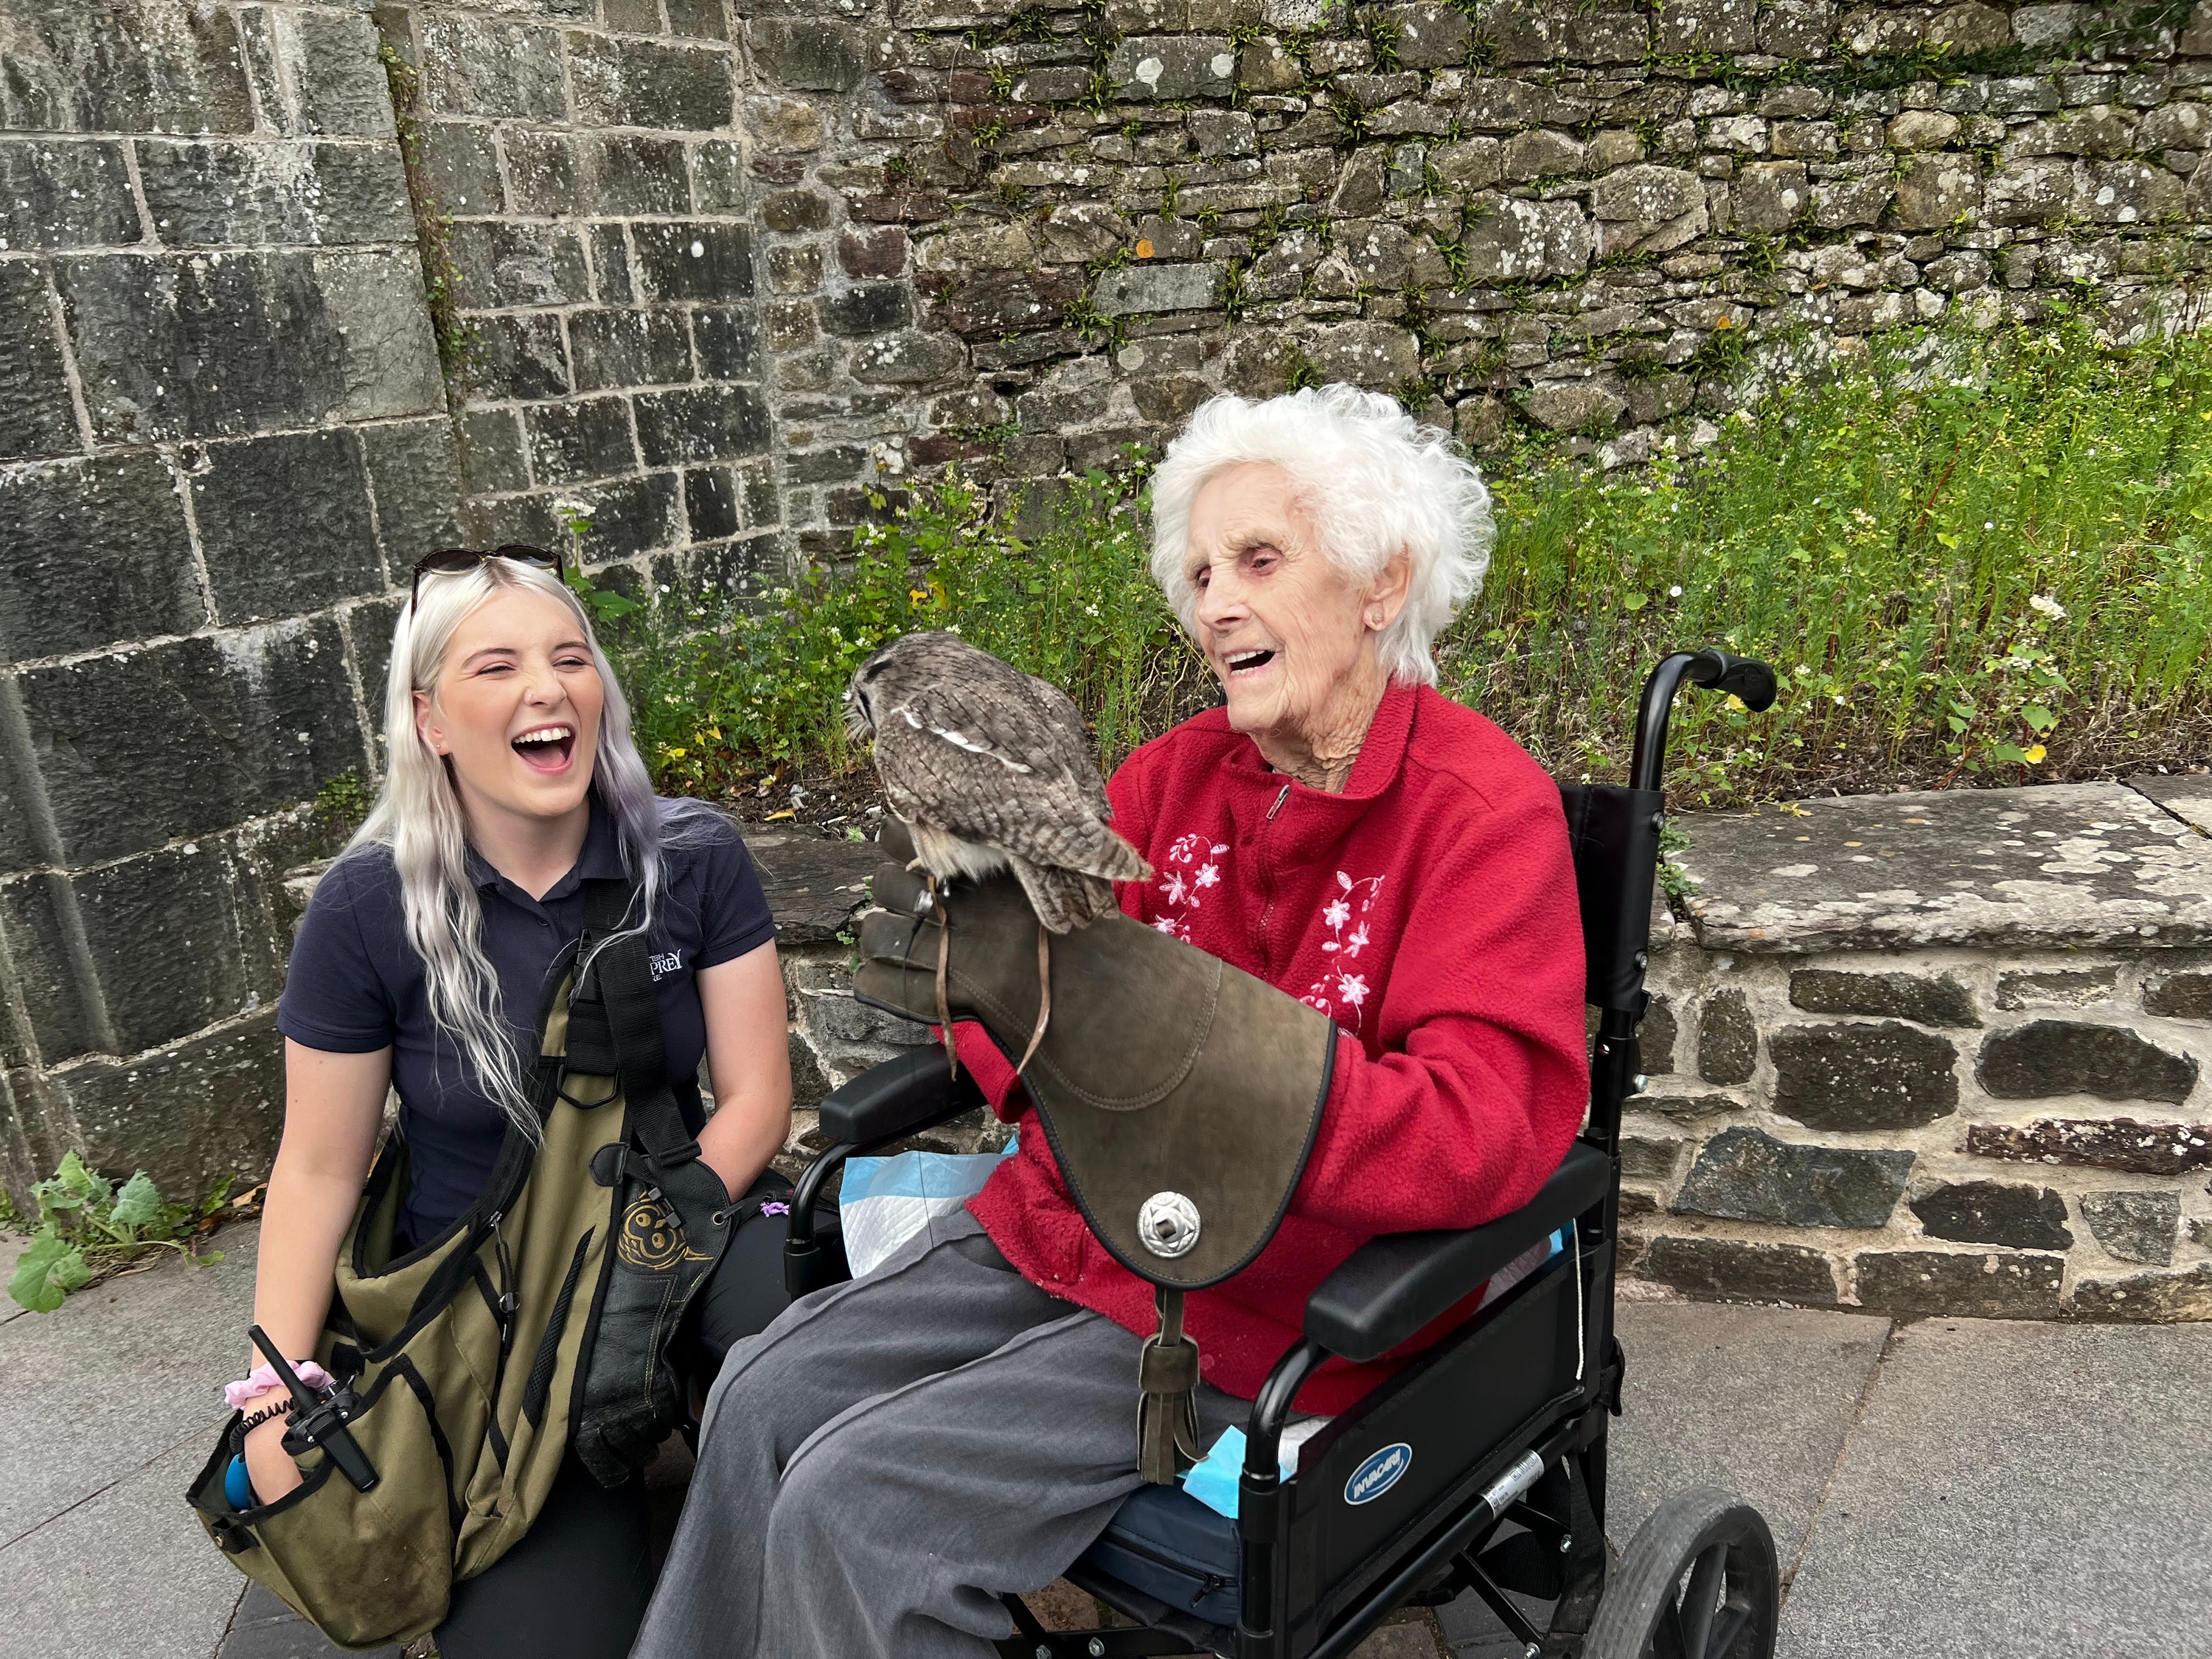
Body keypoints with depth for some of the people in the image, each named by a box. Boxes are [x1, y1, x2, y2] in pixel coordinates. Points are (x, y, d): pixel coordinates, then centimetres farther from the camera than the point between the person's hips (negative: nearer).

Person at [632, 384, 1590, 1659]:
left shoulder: (1488, 809, -15)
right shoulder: (1178, 773, 2)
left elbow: (1483, 1138, -28)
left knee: (855, 1505, -15)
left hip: (1262, 1306, -6)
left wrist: (1085, 987, -36)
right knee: (766, 1397, -4)